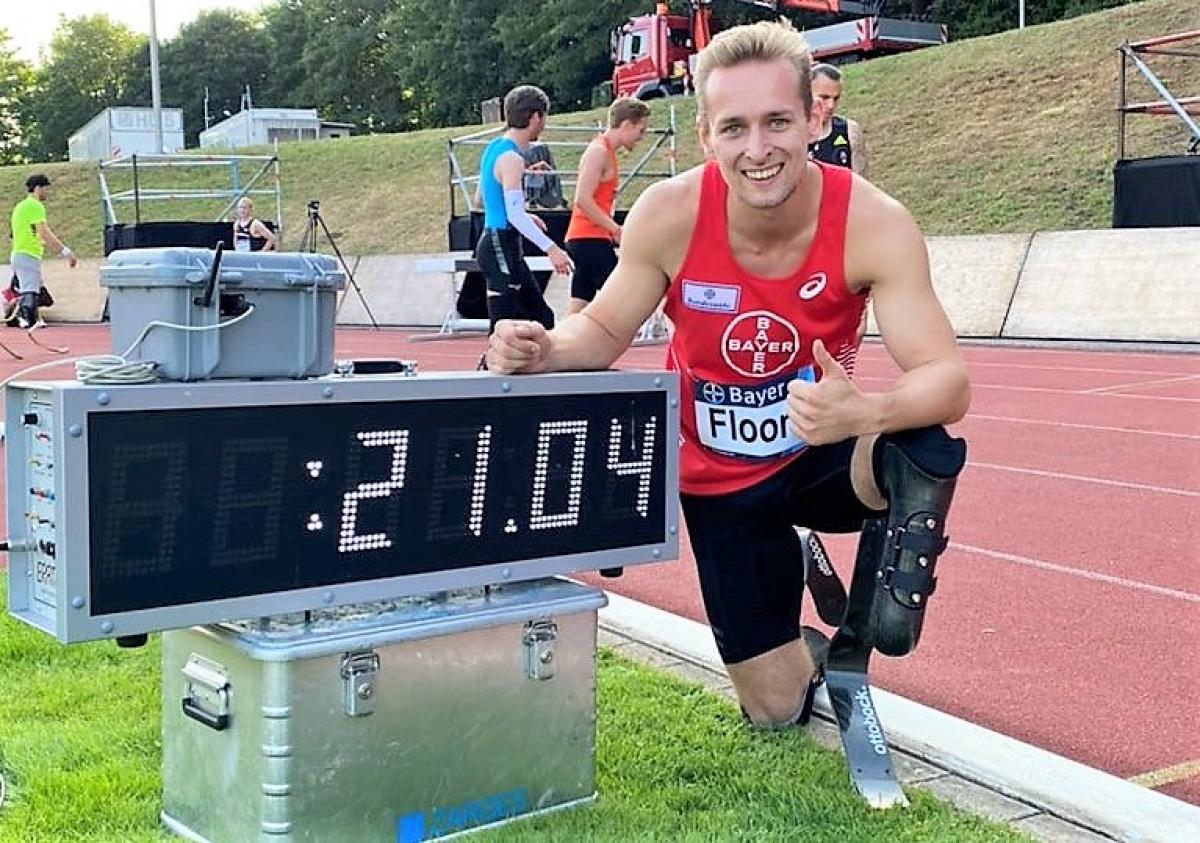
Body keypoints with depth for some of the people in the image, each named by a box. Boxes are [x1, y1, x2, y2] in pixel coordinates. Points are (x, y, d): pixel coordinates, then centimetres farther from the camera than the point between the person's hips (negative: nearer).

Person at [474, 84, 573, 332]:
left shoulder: (494, 149, 13)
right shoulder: (512, 159, -17)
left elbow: (483, 198, 24)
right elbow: (515, 215, -24)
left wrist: (526, 218, 33)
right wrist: (551, 248, -27)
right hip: (501, 248, -10)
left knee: (542, 317, 14)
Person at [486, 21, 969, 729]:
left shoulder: (873, 223, -24)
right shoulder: (669, 214, -21)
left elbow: (948, 380, -29)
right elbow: (604, 332, -6)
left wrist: (862, 413, -51)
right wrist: (543, 351, -29)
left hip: (825, 457, -1)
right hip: (722, 483, 2)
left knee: (929, 447, -38)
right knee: (778, 711, 10)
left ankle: (904, 545, -6)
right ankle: (794, 568, 38)